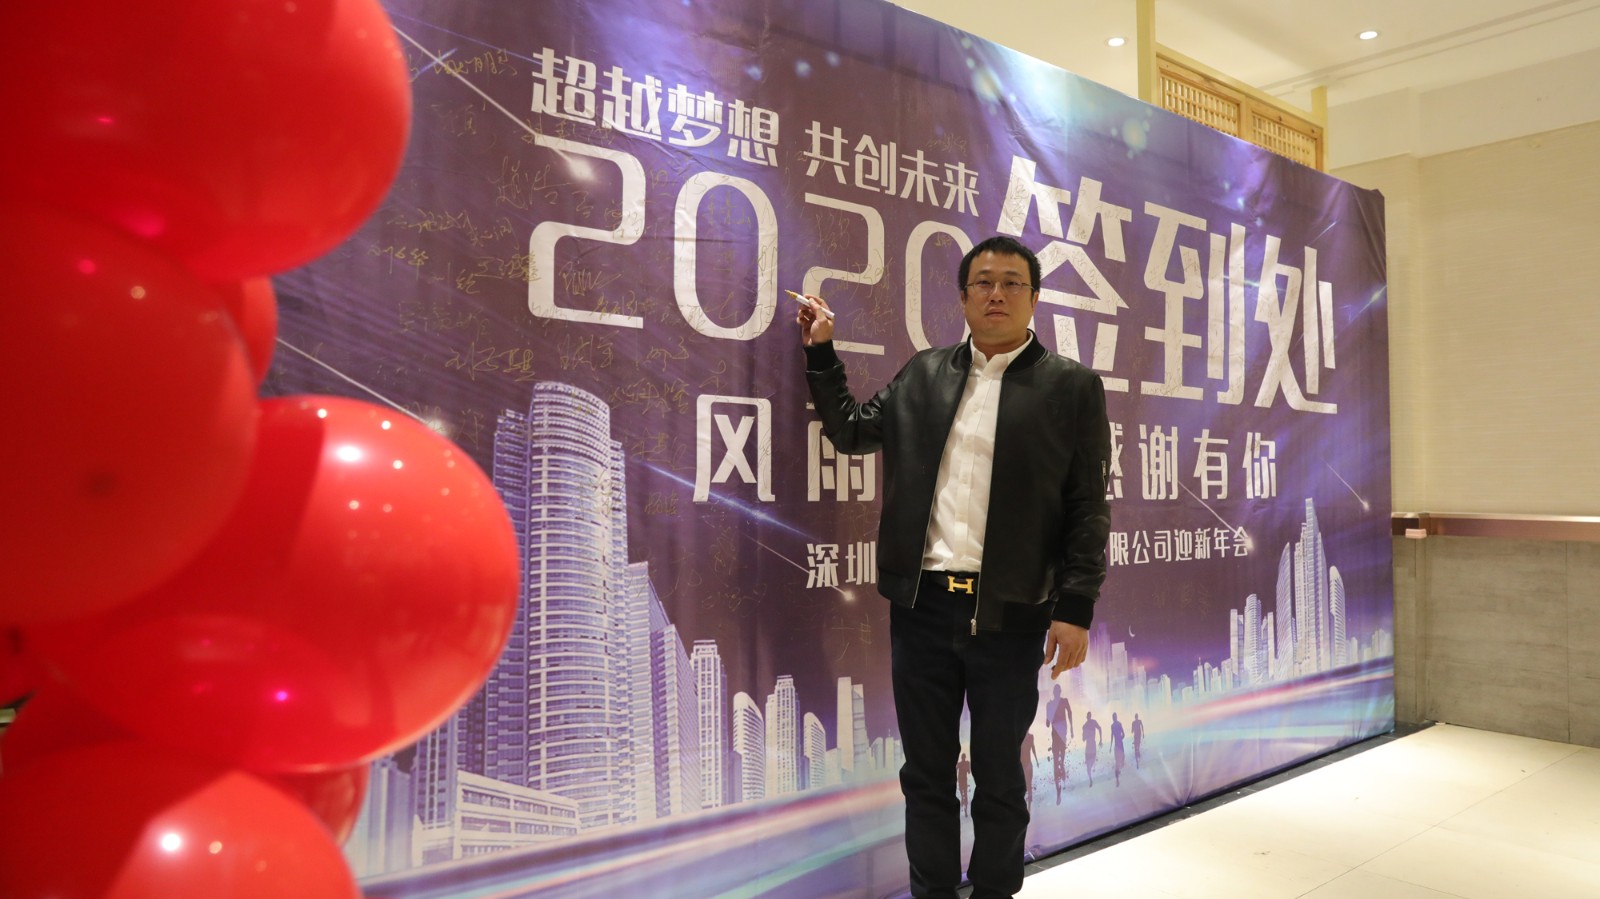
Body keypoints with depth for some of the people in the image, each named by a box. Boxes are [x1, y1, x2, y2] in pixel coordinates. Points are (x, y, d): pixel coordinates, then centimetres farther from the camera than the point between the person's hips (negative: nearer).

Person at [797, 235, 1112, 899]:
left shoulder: (1071, 386, 1)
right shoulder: (923, 374, 11)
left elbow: (1088, 509, -2)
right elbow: (851, 431, 19)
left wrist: (1075, 607, -8)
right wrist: (821, 352, 12)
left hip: (1008, 614, -3)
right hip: (922, 604, 3)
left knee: (999, 780, 11)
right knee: (926, 774, 13)